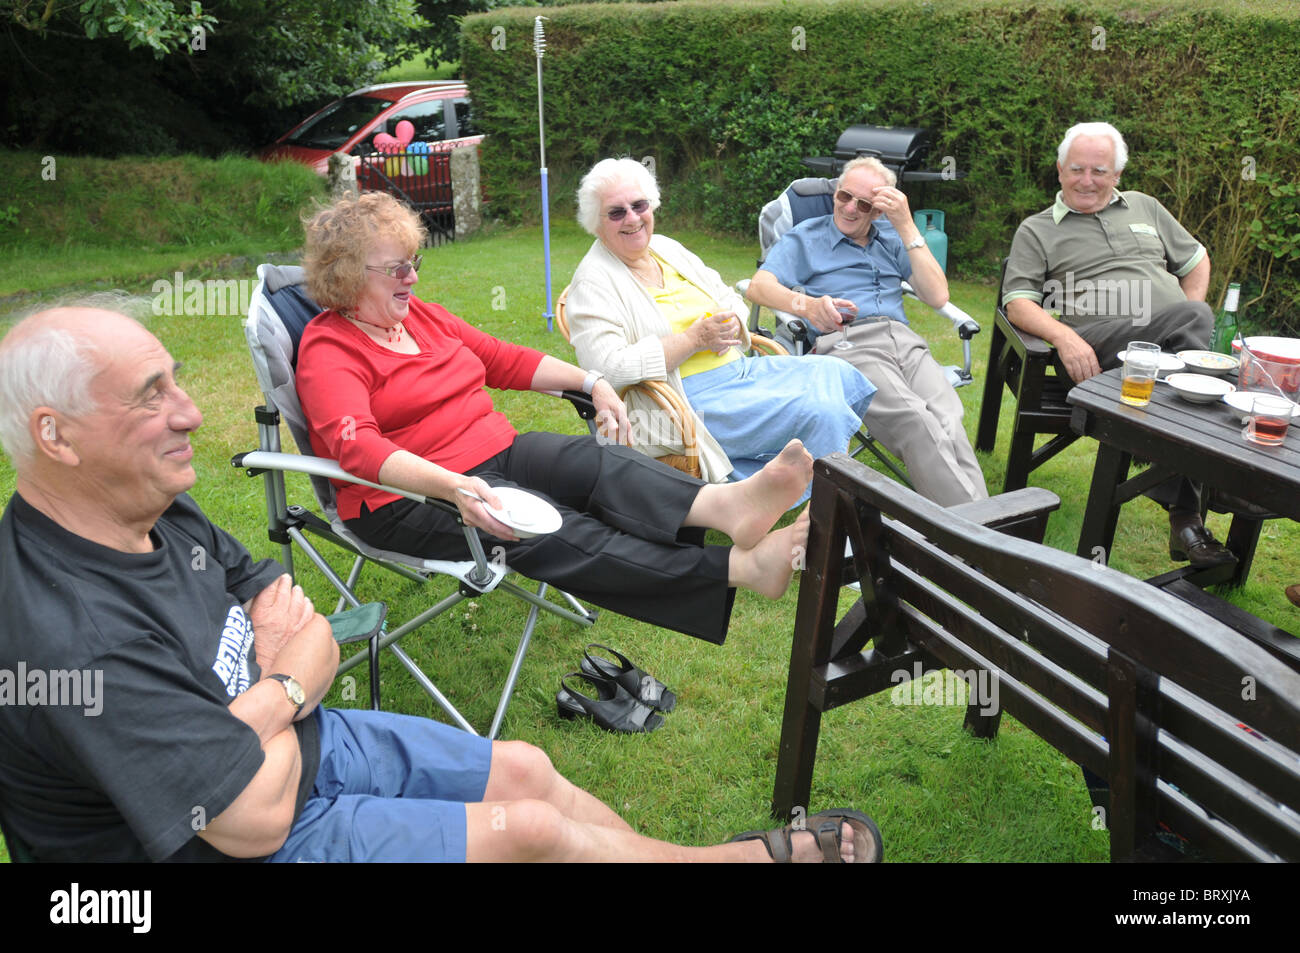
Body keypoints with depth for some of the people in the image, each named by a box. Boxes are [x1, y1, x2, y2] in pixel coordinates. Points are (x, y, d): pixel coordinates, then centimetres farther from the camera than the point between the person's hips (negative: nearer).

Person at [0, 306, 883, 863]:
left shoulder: (157, 509, -6)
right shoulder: (75, 640, -34)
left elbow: (287, 607, 1)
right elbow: (257, 817, -31)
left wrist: (276, 687, -21)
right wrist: (288, 686, -13)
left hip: (297, 736, 8)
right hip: (258, 834, -8)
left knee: (523, 769, 6)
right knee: (530, 831, -6)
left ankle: (750, 853, 24)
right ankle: (757, 853, 18)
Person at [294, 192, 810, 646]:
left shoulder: (416, 313, 15)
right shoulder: (327, 349, -8)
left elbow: (502, 358, 21)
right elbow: (357, 446, -25)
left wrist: (590, 381, 9)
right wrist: (453, 486, -41)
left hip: (495, 451, 7)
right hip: (411, 495, -7)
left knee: (599, 461, -23)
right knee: (551, 532, -31)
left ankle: (725, 503, -51)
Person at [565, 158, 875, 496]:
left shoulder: (667, 249, 15)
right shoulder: (593, 283, -8)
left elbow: (730, 299, 23)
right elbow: (608, 367, -22)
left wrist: (731, 326, -4)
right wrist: (694, 339, -19)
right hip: (686, 400, -9)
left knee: (836, 374, -6)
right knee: (816, 409, -22)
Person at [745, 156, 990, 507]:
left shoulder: (892, 241, 29)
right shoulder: (805, 237, 20)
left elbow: (937, 296, 15)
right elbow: (758, 286, 2)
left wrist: (906, 226, 10)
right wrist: (805, 303, -20)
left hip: (904, 339, 4)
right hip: (845, 344, -4)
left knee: (947, 420, -30)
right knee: (915, 420, -34)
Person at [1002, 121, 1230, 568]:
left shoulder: (1144, 208, 31)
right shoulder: (1036, 231, 18)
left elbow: (1197, 261, 33)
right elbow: (1018, 303, 4)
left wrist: (1190, 324, 13)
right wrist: (1064, 336, -16)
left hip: (1176, 344, 4)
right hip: (1100, 340, -4)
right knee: (1196, 316, -34)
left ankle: (1183, 513, -31)